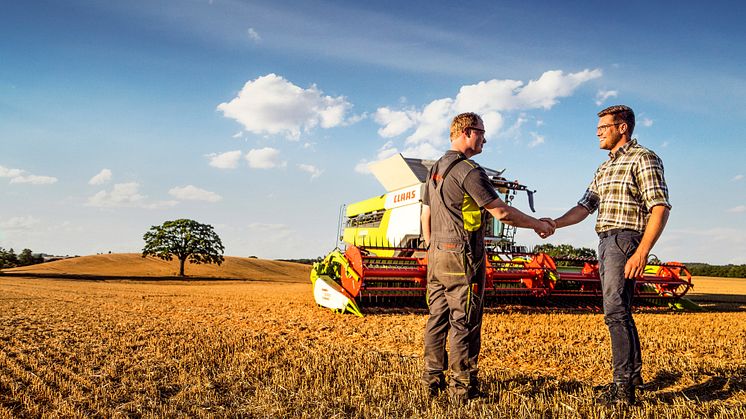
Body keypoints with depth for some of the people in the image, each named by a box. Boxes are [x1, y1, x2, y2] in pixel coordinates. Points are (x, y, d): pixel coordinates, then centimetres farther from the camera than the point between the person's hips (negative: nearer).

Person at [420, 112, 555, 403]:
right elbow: (501, 212, -15)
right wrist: (538, 225, -3)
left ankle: (432, 381, 18)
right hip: (462, 257, -9)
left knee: (438, 319, 12)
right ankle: (462, 388, 5)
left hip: (437, 255, 9)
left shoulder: (435, 169, 15)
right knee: (464, 323, -2)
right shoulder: (468, 170, -12)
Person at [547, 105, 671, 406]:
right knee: (619, 311, 15)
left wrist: (642, 252, -24)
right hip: (605, 242, 9)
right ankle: (634, 372, 29)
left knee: (616, 311, -14)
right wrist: (554, 224, 0)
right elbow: (585, 206, 17)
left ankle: (623, 387, -10)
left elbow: (660, 208, -15)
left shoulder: (643, 158, -6)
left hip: (626, 241, -9)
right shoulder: (605, 168, 21)